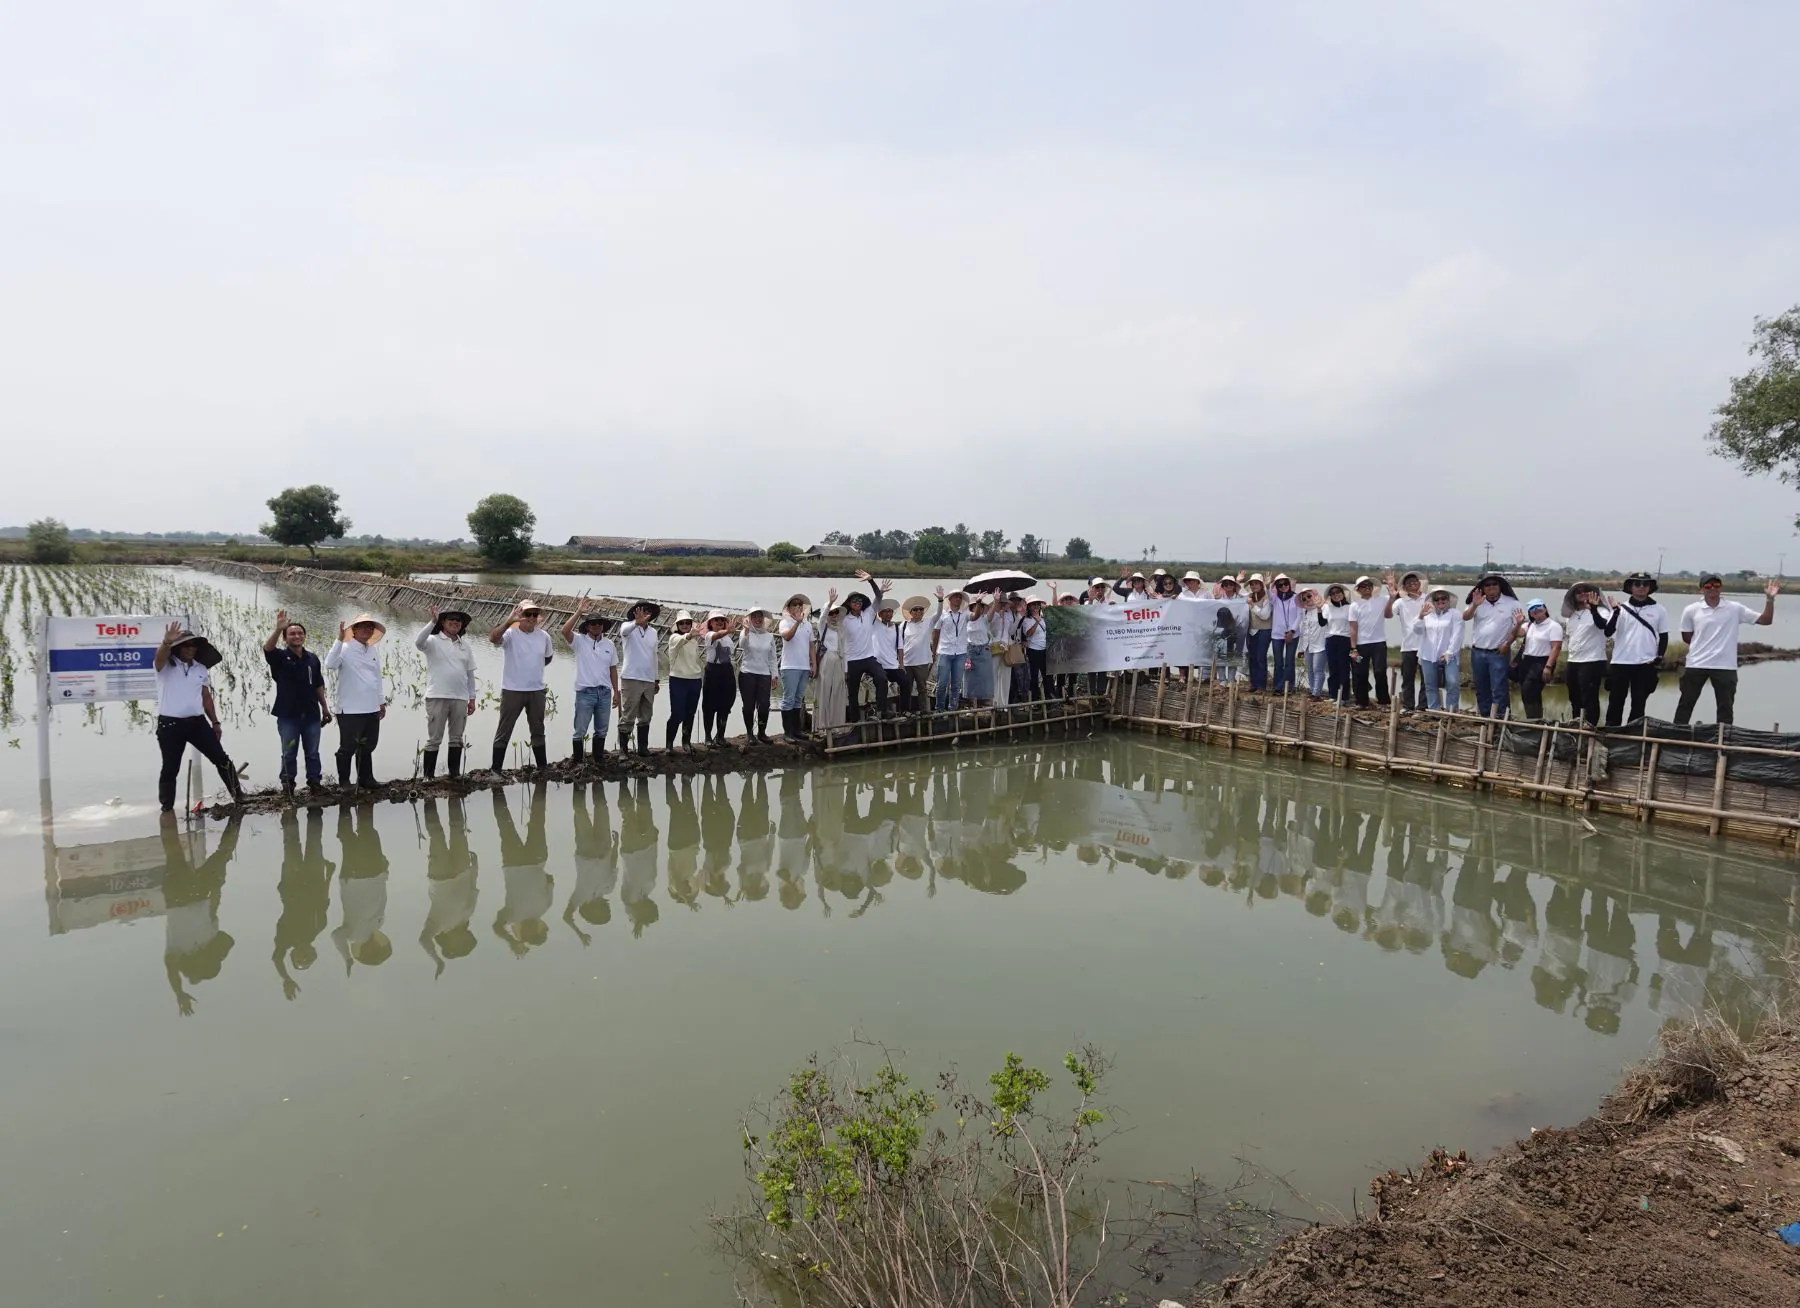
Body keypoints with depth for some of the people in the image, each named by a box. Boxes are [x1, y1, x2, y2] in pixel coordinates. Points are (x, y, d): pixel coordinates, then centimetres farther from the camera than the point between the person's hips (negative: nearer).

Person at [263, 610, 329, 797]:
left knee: (313, 752, 9)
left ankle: (315, 783, 18)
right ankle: (287, 786, 13)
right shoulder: (280, 657, -3)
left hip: (311, 713, 3)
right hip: (288, 714, -3)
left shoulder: (312, 658, 7)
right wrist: (278, 629, -41)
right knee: (289, 754, 4)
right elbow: (267, 648, -26)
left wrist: (325, 708, 12)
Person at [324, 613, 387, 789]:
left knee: (367, 746, 14)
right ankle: (344, 781, 12)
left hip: (372, 709, 7)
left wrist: (382, 702, 22)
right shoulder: (345, 649, -7)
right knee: (348, 748, 1)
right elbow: (330, 665, -26)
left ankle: (365, 778, 24)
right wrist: (339, 640, -29)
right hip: (350, 710, -7)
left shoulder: (373, 652, 14)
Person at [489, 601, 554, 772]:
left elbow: (548, 657, 22)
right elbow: (493, 638, -34)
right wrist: (509, 621, -43)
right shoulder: (510, 633, -11)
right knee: (504, 732, 2)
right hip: (512, 691, -5)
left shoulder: (544, 636, 4)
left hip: (537, 691, 5)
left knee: (538, 731, 15)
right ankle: (496, 769, 7)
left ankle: (543, 767, 25)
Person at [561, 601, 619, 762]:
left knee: (601, 730, 13)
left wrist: (616, 692, 9)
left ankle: (598, 759, 26)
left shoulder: (609, 643, 8)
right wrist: (579, 611, -21)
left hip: (605, 692, 4)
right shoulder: (579, 641, -3)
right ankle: (576, 760, 12)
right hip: (585, 692, -4)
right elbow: (565, 630, -23)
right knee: (580, 730, 1)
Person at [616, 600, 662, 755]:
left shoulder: (653, 632, 14)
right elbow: (625, 631, -30)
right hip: (631, 679, -6)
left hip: (649, 680, 6)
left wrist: (657, 678, 20)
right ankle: (623, 750, 3)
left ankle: (643, 748, 17)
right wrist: (637, 622, -51)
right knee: (628, 717, -3)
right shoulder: (629, 627, -4)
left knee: (645, 717, 10)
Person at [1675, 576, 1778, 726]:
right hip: (1696, 665, -1)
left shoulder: (1735, 609, -1)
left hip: (1725, 666, 1)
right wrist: (1701, 646, 2)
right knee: (1686, 704, 6)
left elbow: (1765, 620, -1)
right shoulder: (1691, 610, -2)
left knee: (1725, 707, 8)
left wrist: (1770, 599, -11)